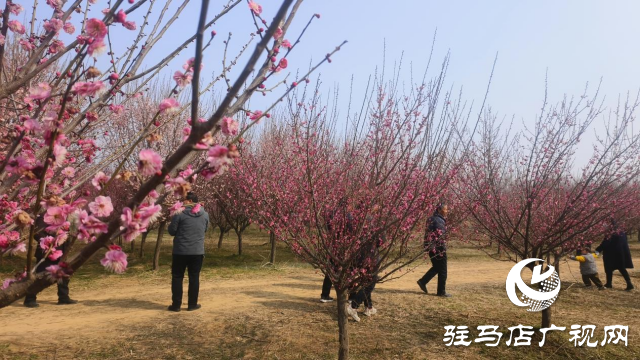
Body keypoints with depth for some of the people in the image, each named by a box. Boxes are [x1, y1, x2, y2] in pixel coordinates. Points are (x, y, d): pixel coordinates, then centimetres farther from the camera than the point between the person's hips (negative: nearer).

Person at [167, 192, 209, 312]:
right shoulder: (205, 214, 4)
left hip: (181, 251, -3)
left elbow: (171, 231, -4)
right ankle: (192, 304, 15)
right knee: (194, 278, 10)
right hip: (198, 252, 3)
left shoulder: (180, 213, -10)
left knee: (177, 277, 9)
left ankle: (176, 305, 12)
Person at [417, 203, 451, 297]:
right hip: (438, 248, -9)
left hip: (431, 248, 9)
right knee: (442, 271, 3)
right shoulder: (439, 221, -18)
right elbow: (440, 236, -22)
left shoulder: (433, 219, 12)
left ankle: (422, 281, 17)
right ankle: (441, 291, 12)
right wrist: (443, 250, -19)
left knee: (436, 267, 21)